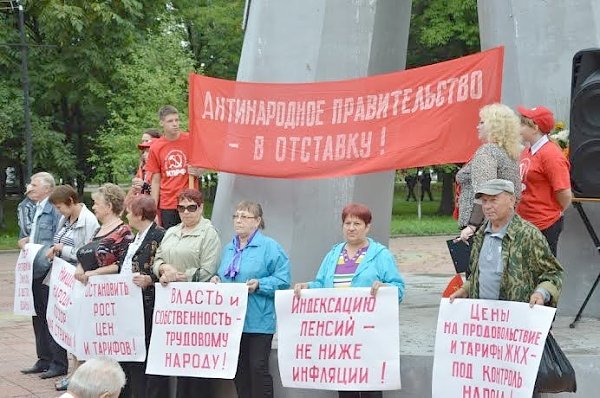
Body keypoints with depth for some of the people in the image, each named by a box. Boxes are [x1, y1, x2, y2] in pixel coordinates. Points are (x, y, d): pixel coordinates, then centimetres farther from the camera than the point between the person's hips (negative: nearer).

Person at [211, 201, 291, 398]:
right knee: (239, 369, 11)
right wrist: (216, 279, 3)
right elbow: (223, 276, 25)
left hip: (258, 321, -6)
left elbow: (282, 280, -11)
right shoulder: (228, 248, 14)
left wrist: (259, 284, -23)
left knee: (258, 368, -5)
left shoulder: (270, 247, -6)